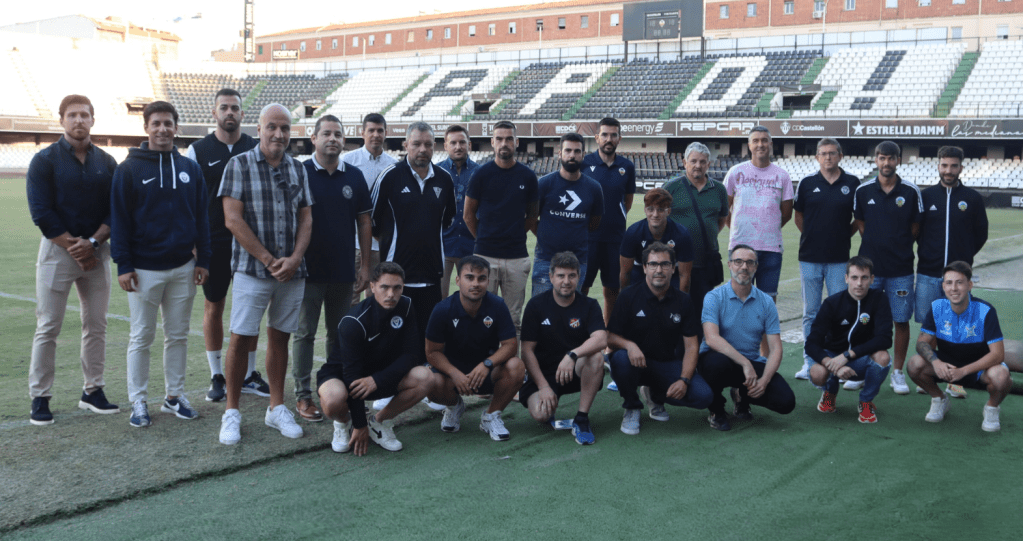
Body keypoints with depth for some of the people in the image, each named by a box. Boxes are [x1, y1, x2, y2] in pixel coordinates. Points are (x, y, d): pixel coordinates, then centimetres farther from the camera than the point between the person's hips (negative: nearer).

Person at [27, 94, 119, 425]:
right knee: (48, 327, -2)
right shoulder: (45, 160, -3)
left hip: (96, 251, 3)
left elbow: (116, 211, 4)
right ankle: (40, 397, 6)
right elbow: (41, 213, -8)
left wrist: (92, 243, -11)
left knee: (96, 325, 7)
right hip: (57, 249, -3)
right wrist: (73, 247, -11)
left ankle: (93, 391, 18)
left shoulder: (106, 163, 7)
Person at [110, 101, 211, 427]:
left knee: (178, 335, 10)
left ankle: (174, 396, 20)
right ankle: (138, 401, 13)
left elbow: (201, 217, 10)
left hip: (183, 268, 3)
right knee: (141, 337, 4)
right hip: (144, 269, -3)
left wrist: (203, 259, 5)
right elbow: (119, 219, -4)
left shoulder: (190, 169, 7)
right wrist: (123, 265, -10)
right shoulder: (129, 169, -3)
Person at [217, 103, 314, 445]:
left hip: (292, 272, 4)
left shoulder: (298, 169, 10)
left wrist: (294, 259, -7)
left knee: (280, 337, 11)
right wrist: (269, 260, -12)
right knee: (240, 339, -2)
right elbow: (233, 220, -9)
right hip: (252, 270, -4)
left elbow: (306, 220, 9)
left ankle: (277, 408, 21)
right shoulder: (239, 165, -3)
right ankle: (231, 412, 9)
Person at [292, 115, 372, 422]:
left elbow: (364, 221, 9)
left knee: (340, 334, 11)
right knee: (305, 333, 3)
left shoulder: (354, 176, 6)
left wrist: (365, 266, 5)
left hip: (344, 271, 3)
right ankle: (303, 395, 11)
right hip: (309, 270, -3)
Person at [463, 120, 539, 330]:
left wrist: (516, 234, 5)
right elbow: (468, 214, 8)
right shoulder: (481, 174, 1)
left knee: (514, 318, 6)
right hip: (485, 255, -1)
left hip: (518, 257, 2)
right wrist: (483, 239, 6)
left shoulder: (528, 176, 5)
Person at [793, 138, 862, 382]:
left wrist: (845, 234, 2)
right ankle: (810, 363, 15)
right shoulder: (807, 184, 4)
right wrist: (813, 237, 8)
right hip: (810, 258, 1)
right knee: (811, 313, 7)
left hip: (839, 259, -1)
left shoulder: (852, 184, 2)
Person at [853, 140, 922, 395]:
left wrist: (899, 248, 6)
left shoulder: (911, 191, -1)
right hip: (869, 266, 1)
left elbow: (916, 228, 7)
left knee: (901, 320, 3)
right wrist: (877, 245, 8)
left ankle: (898, 372, 14)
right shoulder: (863, 190, 3)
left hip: (901, 268, -1)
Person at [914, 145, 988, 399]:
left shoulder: (972, 198, 4)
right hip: (928, 274, 1)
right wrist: (927, 253, 10)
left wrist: (964, 256, 10)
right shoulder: (925, 196, 5)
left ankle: (956, 381, 8)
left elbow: (981, 234, 12)